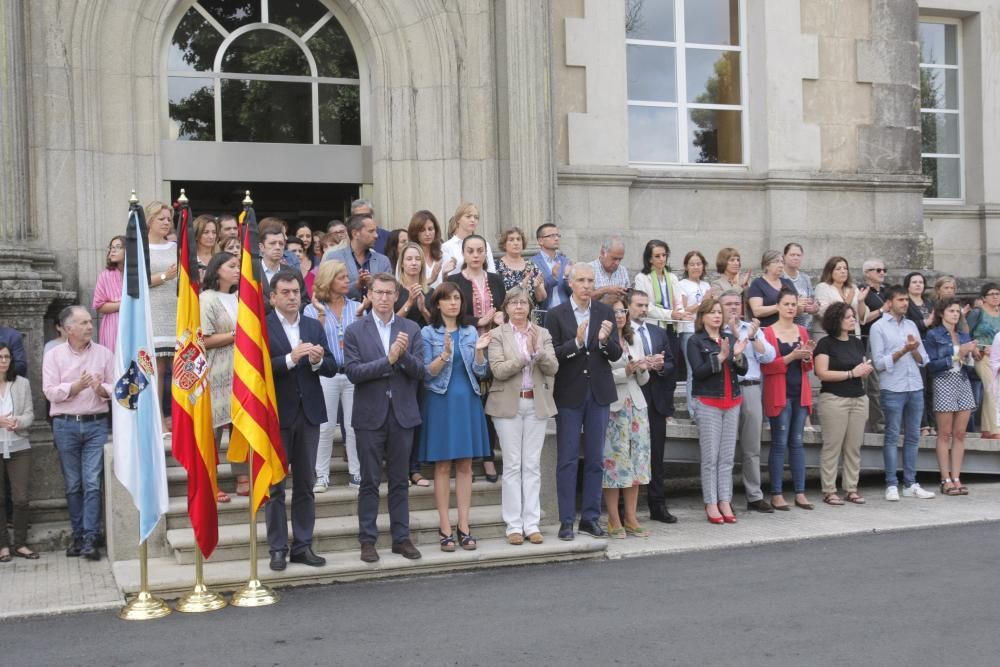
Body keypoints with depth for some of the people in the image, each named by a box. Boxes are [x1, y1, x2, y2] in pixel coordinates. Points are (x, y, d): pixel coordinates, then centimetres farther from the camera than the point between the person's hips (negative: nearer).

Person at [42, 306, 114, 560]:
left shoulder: (104, 353, 6)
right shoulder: (54, 355, 4)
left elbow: (115, 388, 5)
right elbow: (50, 391, -4)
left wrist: (102, 389, -16)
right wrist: (77, 386, -16)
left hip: (96, 424, 0)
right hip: (65, 425, 0)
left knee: (92, 483, -8)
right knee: (73, 485, 7)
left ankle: (90, 539, -7)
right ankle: (77, 535, 16)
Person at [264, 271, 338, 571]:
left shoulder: (314, 327, 10)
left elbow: (331, 368, 6)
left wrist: (318, 361, -15)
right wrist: (290, 359, -26)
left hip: (308, 413, 5)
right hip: (276, 415, -5)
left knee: (306, 484, 10)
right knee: (275, 485, 3)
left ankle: (303, 546, 18)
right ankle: (277, 549, 11)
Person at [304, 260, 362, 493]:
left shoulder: (356, 307, 9)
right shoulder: (312, 310, 3)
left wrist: (361, 317, -10)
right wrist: (321, 315, -12)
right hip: (325, 374, -2)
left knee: (354, 426, 2)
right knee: (325, 427, 0)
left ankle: (356, 474, 11)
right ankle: (321, 476, 9)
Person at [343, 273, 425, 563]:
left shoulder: (411, 330, 5)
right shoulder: (355, 331, -1)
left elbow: (419, 371, -1)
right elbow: (353, 372, -10)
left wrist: (404, 355, -20)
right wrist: (388, 359, -19)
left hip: (402, 413, 2)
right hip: (370, 414, -2)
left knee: (399, 480, 9)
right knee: (370, 481, 4)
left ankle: (401, 538, 17)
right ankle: (367, 540, 12)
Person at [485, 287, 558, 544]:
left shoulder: (543, 334, 9)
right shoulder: (497, 335, 0)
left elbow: (552, 368, -1)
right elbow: (498, 370, -12)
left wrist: (538, 349, -17)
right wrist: (526, 355, -15)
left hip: (536, 404, 3)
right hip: (508, 405, -2)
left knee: (533, 465, 4)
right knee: (512, 465, 0)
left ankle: (532, 523, 8)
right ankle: (514, 525, 5)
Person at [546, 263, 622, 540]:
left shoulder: (605, 312, 4)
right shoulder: (556, 315, -4)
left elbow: (616, 354, 1)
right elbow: (552, 355, -10)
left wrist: (605, 340, -19)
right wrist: (576, 342, -23)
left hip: (598, 393, 3)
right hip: (569, 393, -3)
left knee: (595, 459, 8)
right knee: (568, 460, 2)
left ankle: (591, 518, 17)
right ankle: (566, 521, 9)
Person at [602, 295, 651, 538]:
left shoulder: (635, 340, 15)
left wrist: (643, 369, -2)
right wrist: (626, 372, -17)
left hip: (636, 406, 7)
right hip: (612, 406, -6)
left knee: (636, 459, 6)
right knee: (614, 460, -4)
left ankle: (631, 519, 12)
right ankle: (614, 521, 2)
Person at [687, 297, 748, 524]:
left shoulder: (730, 339, 12)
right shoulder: (695, 341, 0)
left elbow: (743, 370, 7)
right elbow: (698, 372, -10)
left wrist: (738, 355, -12)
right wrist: (720, 357, -19)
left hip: (732, 402, 4)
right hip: (708, 403, -4)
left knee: (727, 457, 5)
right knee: (710, 457, -4)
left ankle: (725, 502, 8)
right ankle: (711, 504, 0)